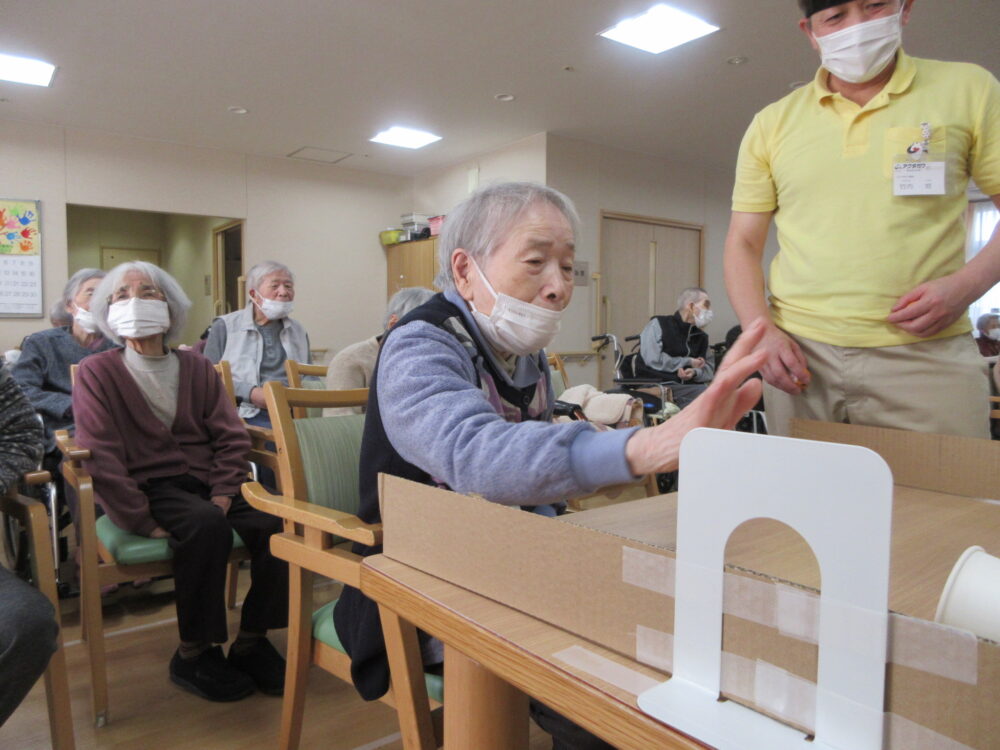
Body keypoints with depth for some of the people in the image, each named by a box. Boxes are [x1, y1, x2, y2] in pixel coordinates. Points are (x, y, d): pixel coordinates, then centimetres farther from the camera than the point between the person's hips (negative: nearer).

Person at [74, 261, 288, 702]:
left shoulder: (198, 368, 14)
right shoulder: (97, 372, 4)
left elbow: (232, 437, 8)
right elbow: (100, 455, -6)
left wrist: (224, 493, -9)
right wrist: (142, 521, -15)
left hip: (207, 481, 4)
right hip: (151, 487, -3)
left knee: (274, 522, -23)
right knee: (206, 526, -34)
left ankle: (251, 643, -6)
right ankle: (193, 655, -15)